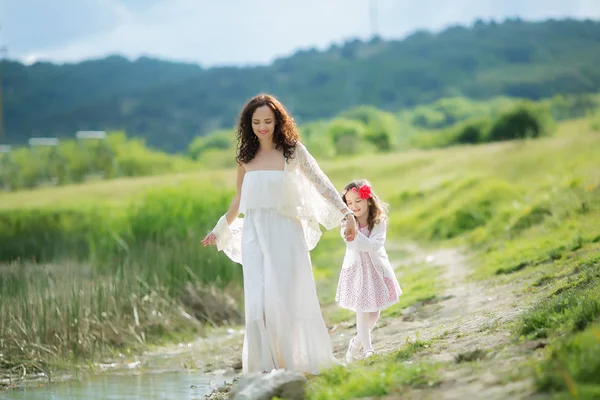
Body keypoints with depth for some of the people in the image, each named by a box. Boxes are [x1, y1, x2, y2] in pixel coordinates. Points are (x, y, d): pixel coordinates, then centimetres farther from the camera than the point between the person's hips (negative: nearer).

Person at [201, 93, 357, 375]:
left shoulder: (292, 151, -1)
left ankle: (298, 361, 5)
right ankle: (264, 365, -3)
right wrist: (219, 230, 31)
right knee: (257, 301, -5)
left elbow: (321, 183, -3)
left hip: (284, 232, -3)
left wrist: (346, 214, -13)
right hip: (254, 233, 3)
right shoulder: (246, 156, 9)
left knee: (285, 298, -6)